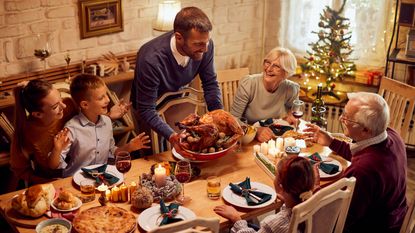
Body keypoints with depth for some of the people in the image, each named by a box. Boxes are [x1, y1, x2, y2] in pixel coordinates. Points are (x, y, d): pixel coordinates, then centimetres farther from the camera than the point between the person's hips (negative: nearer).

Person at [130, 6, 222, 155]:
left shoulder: (205, 45, -26)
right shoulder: (151, 59, -39)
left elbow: (210, 84, -12)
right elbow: (146, 110, -33)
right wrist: (171, 136, -47)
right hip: (153, 107, -4)